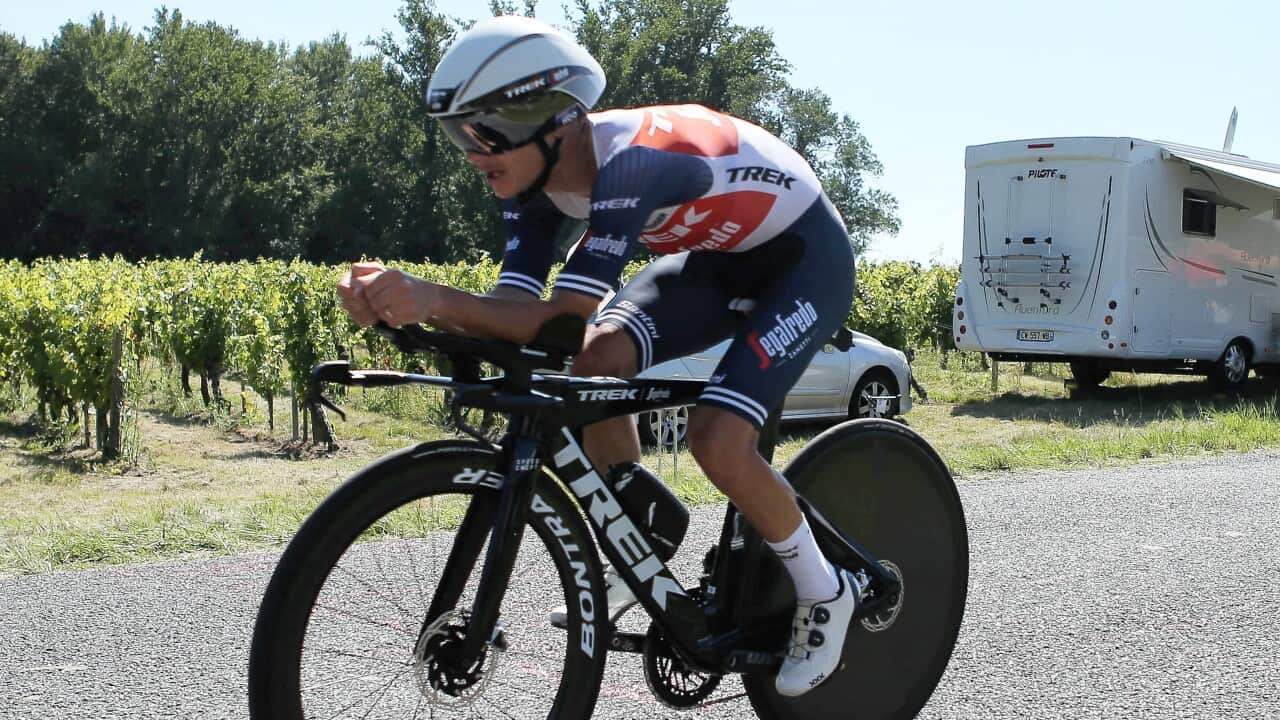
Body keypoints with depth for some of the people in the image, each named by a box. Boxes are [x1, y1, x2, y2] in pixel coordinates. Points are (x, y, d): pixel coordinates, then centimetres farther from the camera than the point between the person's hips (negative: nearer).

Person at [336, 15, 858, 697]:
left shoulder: (630, 160, -37)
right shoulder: (534, 175, -13)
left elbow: (562, 319, -43)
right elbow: (516, 310, -20)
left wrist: (434, 297, -53)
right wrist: (399, 301, -35)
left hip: (804, 256, -7)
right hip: (716, 254, 8)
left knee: (718, 441, -23)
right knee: (599, 361, -17)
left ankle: (826, 595, 3)